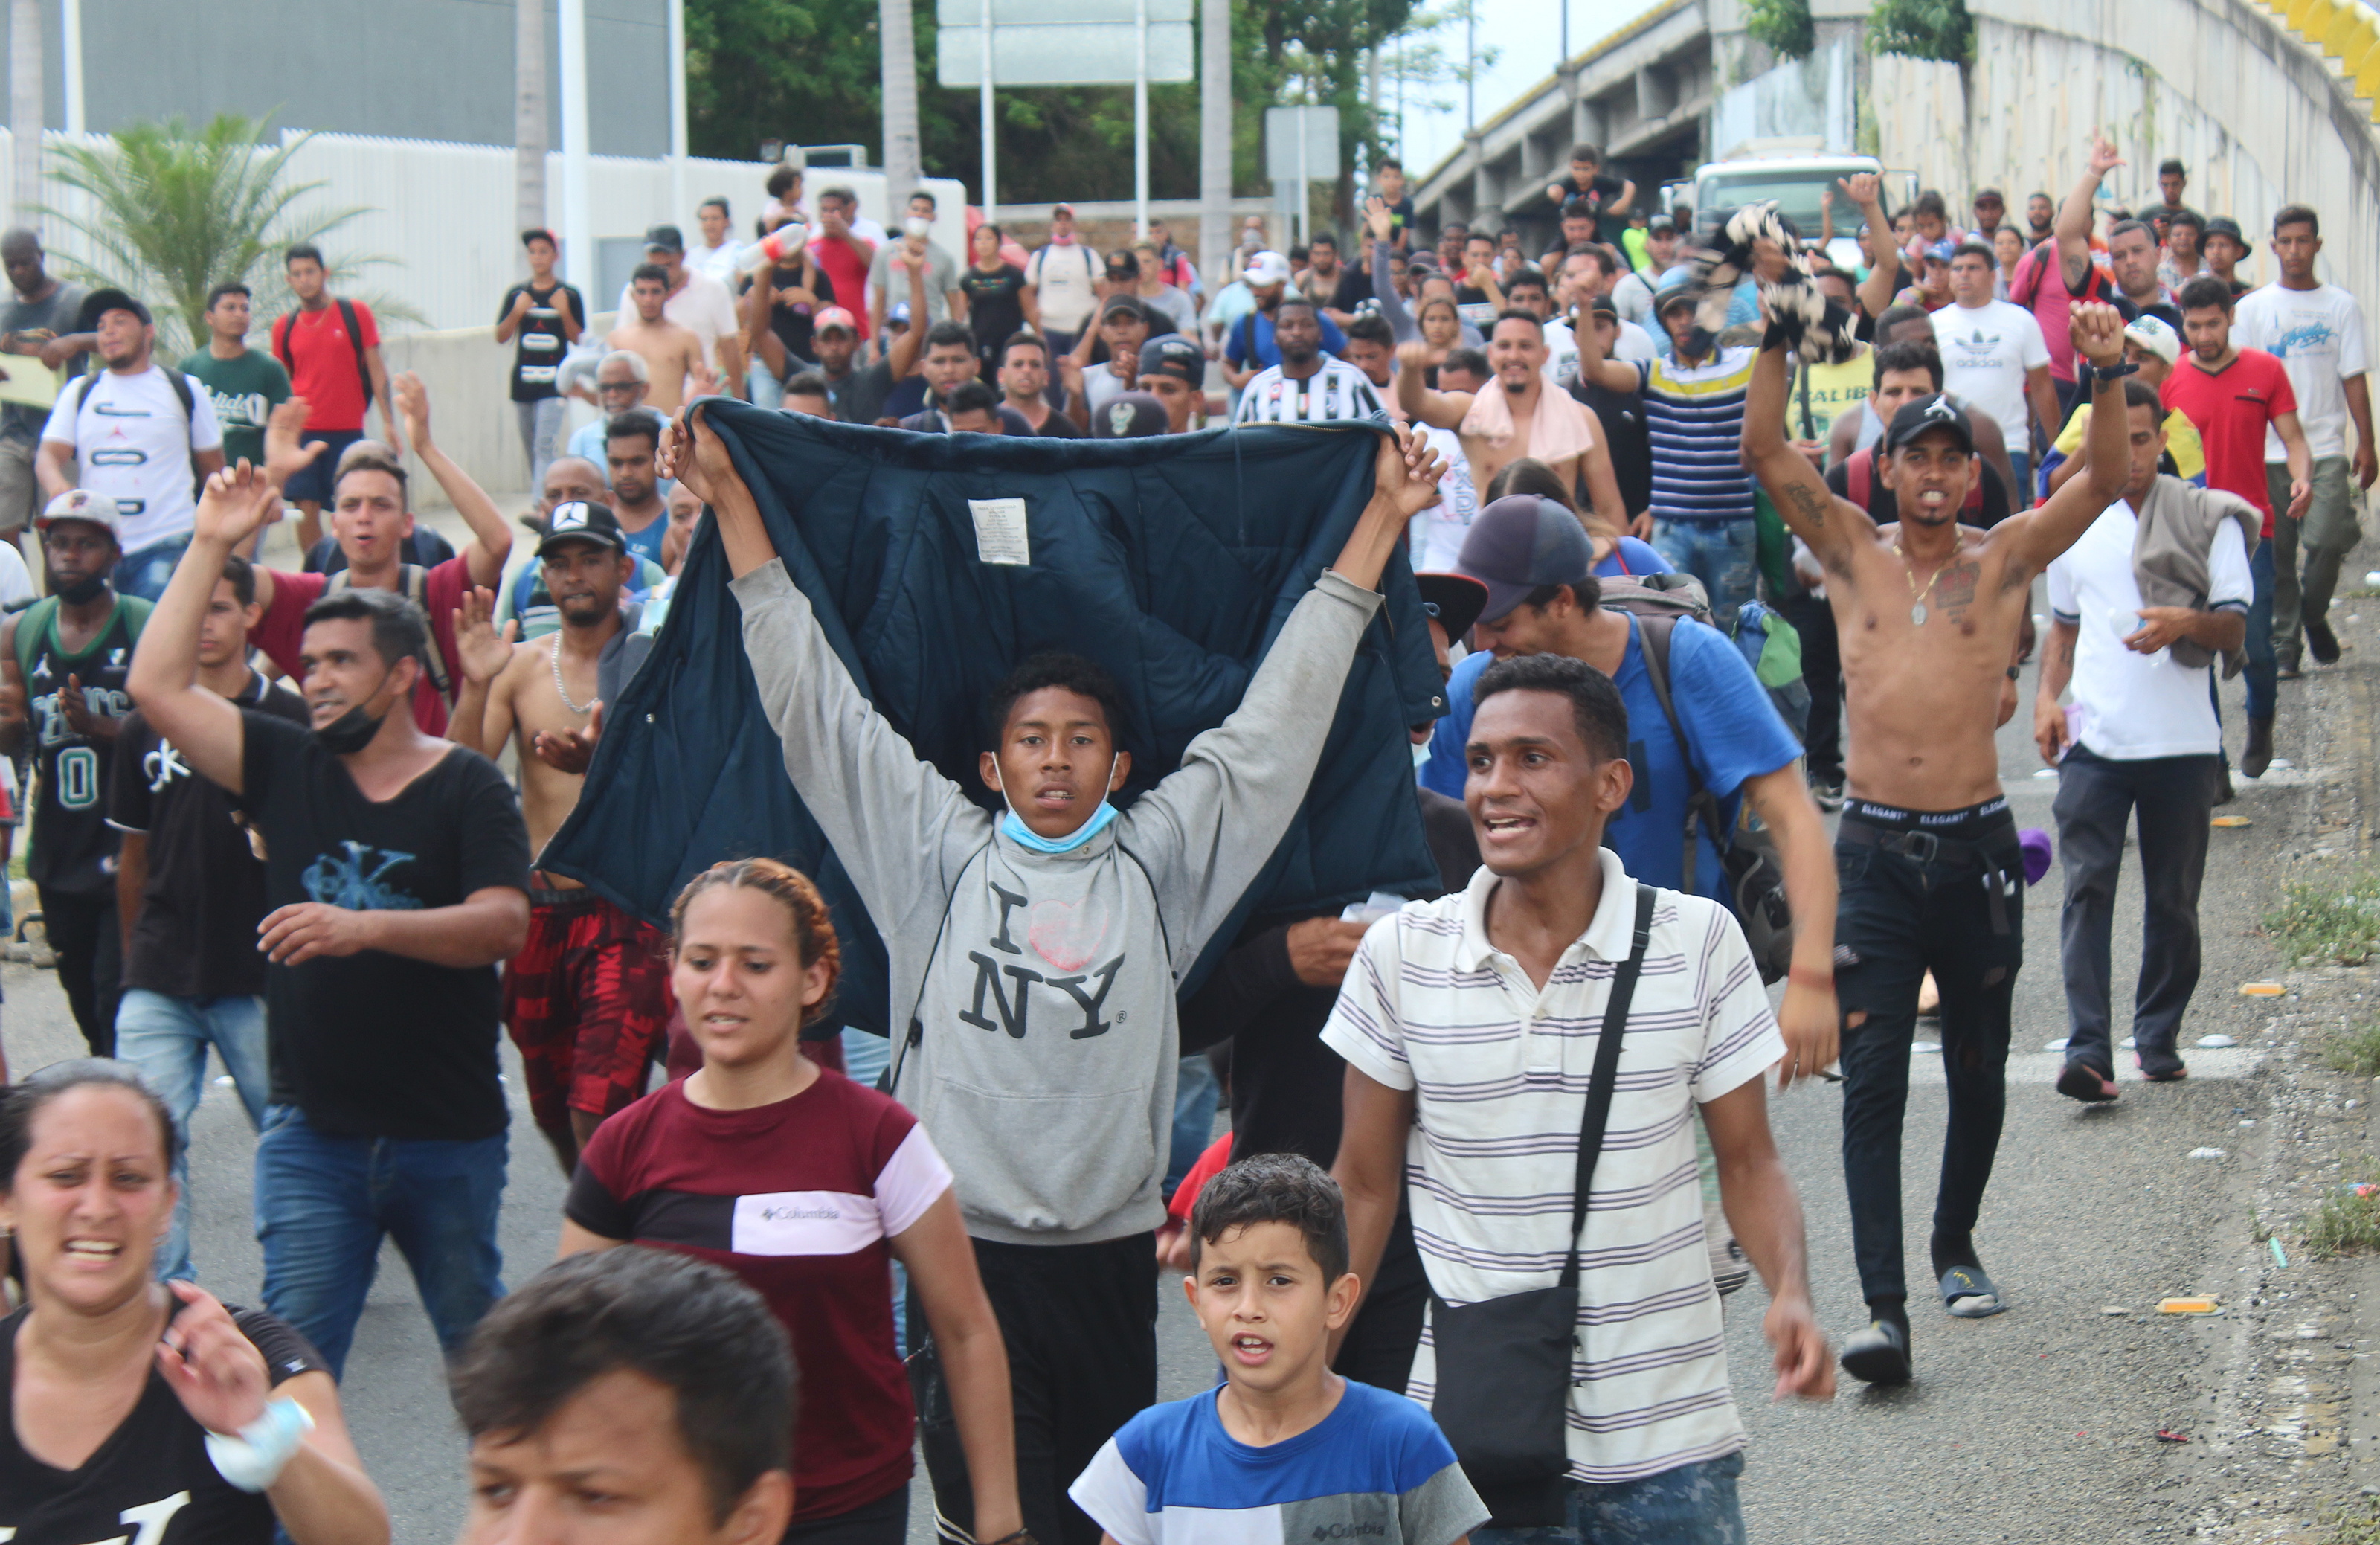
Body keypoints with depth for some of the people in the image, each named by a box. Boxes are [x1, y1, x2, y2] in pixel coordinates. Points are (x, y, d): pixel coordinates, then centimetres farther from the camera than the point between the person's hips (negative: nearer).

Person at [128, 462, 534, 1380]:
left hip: (449, 1131, -2)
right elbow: (158, 686, -1)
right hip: (312, 1131, 2)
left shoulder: (467, 789, -4)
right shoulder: (284, 768, 5)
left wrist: (366, 928, -29)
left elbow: (505, 924, -17)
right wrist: (211, 546, -2)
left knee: (479, 1342, 14)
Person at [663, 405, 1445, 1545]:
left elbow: (1276, 716, 8)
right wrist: (730, 501, 5)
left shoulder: (1157, 860, 6)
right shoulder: (942, 858, 4)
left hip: (1110, 1251, 1)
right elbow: (814, 700, 5)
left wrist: (1379, 519, 9)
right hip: (961, 1244, -1)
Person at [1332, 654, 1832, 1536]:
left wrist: (1791, 1293, -16)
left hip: (1665, 1435, 0)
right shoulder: (1400, 956, -3)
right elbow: (1365, 1185, 6)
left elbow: (1747, 1164, 3)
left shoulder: (1698, 942, -4)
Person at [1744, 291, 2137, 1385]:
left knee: (1978, 1073, 13)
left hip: (1977, 850, 1)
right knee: (1872, 1081, -9)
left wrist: (2105, 380, -21)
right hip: (1875, 851, -1)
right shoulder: (1852, 554, 6)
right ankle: (1883, 1305, -12)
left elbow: (2105, 480, -7)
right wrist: (1776, 340, -13)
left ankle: (1955, 1246, 37)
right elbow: (1763, 451, -3)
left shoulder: (2004, 560, 5)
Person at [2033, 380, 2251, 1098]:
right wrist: (2047, 695, 5)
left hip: (2183, 743, -1)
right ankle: (2088, 1051, -15)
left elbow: (2235, 632, -1)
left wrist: (2185, 623, -22)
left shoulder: (2208, 519, 2)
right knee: (2087, 889, -10)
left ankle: (2159, 1037, 21)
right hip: (2093, 741, 1)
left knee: (2173, 901, 7)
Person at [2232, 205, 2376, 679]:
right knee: (2276, 554, 1)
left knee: (2328, 541, -13)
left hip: (2325, 449, 0)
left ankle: (2314, 614, 14)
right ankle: (2284, 642, 12)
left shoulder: (2342, 306, 8)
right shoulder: (2252, 308, 7)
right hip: (2268, 452, 0)